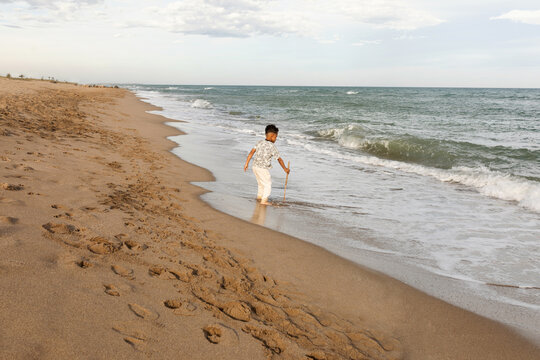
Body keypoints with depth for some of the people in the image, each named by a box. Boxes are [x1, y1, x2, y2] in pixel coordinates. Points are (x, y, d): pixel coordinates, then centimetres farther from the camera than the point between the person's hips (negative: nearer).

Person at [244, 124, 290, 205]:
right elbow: (279, 159, -5)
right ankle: (264, 200, 4)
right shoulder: (272, 147, -12)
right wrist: (285, 169, 6)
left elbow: (251, 152, 0)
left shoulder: (260, 142, 4)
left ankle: (259, 196, 42)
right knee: (268, 184, 7)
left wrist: (246, 163, 5)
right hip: (263, 168, -7)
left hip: (255, 166, 7)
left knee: (260, 182, 26)